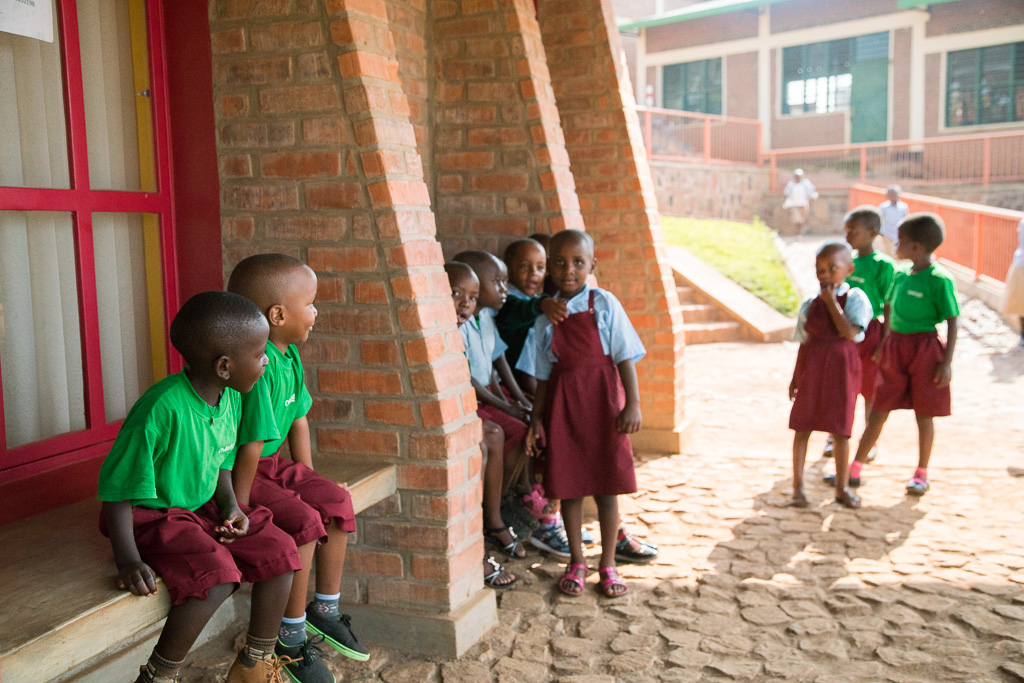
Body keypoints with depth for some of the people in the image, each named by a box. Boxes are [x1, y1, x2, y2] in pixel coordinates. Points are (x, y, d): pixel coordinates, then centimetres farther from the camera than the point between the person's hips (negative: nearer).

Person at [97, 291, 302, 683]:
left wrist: (230, 505, -2)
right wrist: (128, 558, -28)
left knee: (279, 550, -3)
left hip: (202, 506, 8)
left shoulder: (230, 398, -3)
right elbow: (119, 489, -23)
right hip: (151, 515, -8)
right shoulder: (163, 409, -29)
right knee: (217, 575, -29)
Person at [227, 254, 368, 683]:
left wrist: (308, 482, 9)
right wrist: (238, 507, -23)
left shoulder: (290, 357, 2)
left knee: (336, 500, 3)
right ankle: (291, 637, -3)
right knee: (302, 522, -21)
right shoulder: (259, 366, -29)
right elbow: (251, 447, -28)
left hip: (271, 465, 10)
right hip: (232, 470, -10)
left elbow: (298, 422, 9)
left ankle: (324, 610, 18)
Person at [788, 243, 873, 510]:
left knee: (840, 429, 6)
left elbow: (850, 333, -18)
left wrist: (832, 302, -16)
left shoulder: (855, 299, -4)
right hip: (811, 366, 2)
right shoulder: (810, 305, 5)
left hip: (841, 367, -2)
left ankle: (842, 488, 20)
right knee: (802, 425, 4)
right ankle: (798, 485, 14)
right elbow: (803, 342, 8)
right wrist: (795, 377, 8)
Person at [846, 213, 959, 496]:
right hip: (895, 347, 6)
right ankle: (854, 470, 13)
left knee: (924, 415, 7)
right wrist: (884, 343, 18)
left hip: (925, 349, -6)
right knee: (878, 411, 8)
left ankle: (921, 473, 23)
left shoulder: (940, 280, -14)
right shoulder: (900, 275, 5)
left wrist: (947, 363, -15)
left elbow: (952, 323, -13)